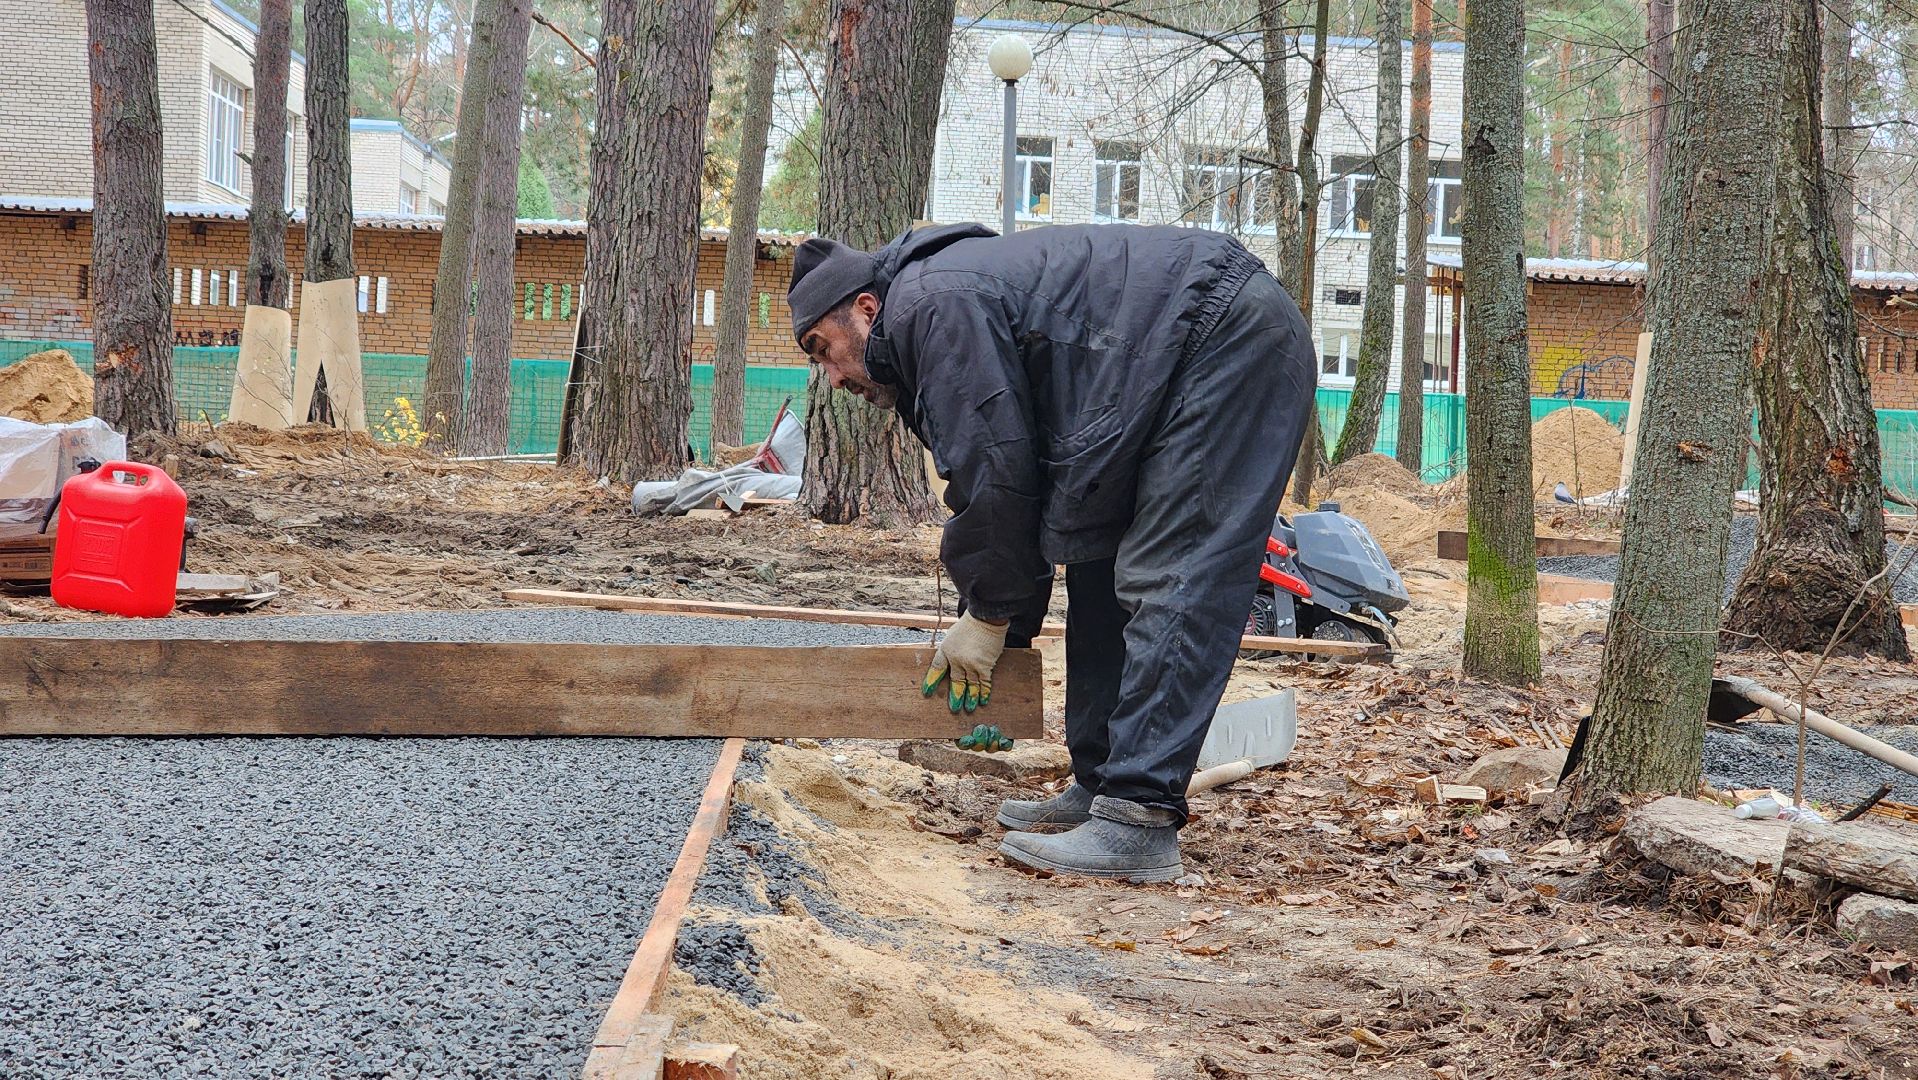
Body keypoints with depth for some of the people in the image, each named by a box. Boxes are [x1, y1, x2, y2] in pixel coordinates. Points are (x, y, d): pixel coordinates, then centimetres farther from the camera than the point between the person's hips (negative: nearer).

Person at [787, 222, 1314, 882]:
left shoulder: (931, 302, -10)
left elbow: (995, 469, -14)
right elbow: (1026, 482, 24)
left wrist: (988, 613, -3)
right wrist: (1004, 629, 22)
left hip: (1227, 339, -11)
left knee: (1169, 586, -16)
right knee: (1102, 570, 13)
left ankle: (1139, 824, -19)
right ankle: (1101, 786, 16)